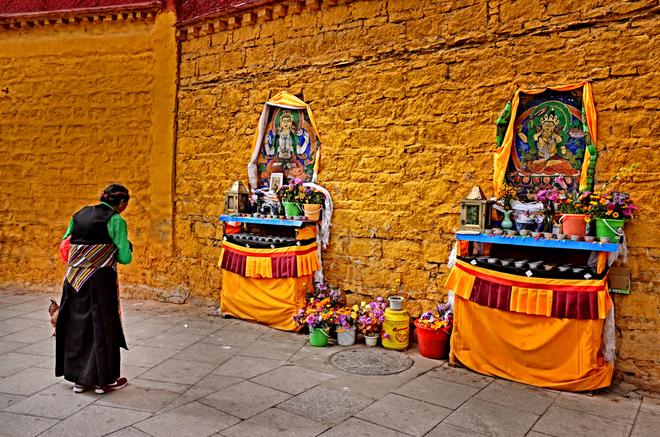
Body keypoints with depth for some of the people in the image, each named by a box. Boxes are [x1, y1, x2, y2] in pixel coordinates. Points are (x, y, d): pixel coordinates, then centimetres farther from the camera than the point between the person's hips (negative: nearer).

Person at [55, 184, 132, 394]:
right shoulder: (116, 221, -9)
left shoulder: (80, 215, 9)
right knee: (102, 327, 6)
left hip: (74, 280, 6)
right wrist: (128, 248, 9)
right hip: (100, 281, -6)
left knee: (77, 325, 15)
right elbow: (125, 258, -11)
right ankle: (103, 380, 16)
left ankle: (78, 378, 24)